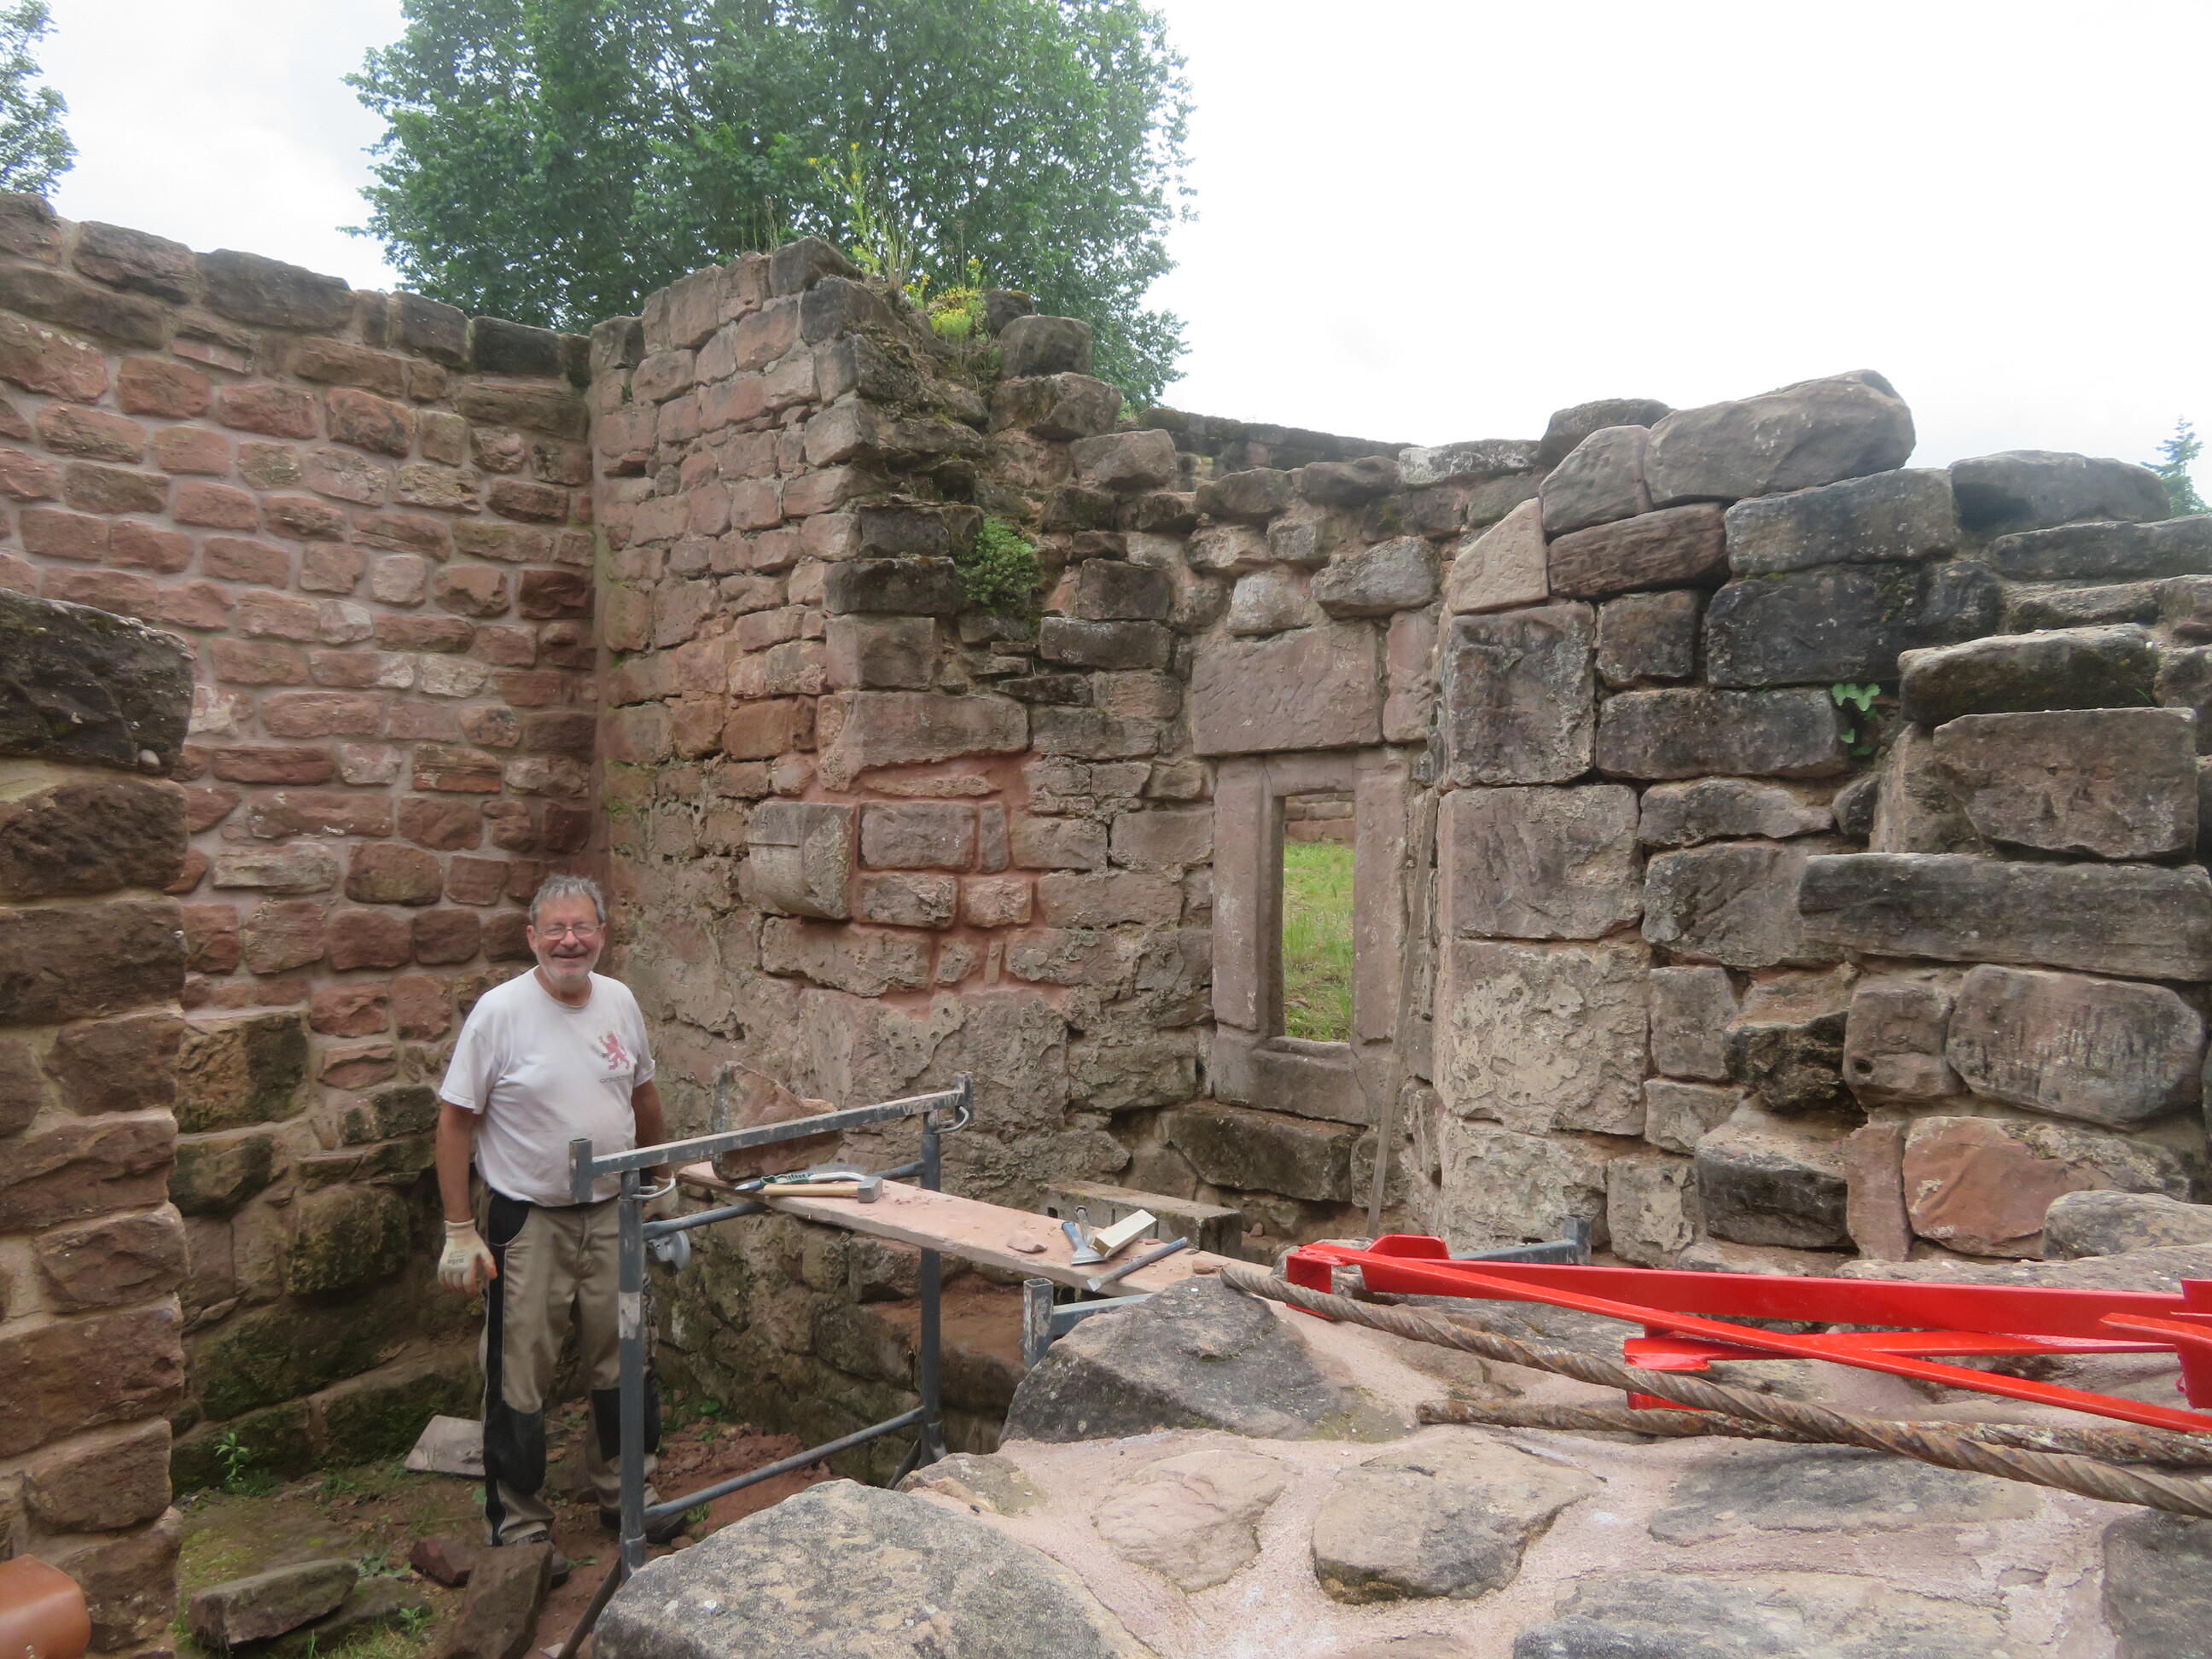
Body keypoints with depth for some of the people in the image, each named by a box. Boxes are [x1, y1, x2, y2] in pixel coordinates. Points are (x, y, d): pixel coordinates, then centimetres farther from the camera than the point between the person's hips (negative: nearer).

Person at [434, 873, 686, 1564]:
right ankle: (517, 1521, 24)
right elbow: (455, 1122, -11)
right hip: (527, 1223, -5)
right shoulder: (500, 1012, -14)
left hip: (613, 1215, 5)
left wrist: (663, 1179, 17)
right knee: (519, 1380, 6)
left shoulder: (620, 1002, 0)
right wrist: (460, 1231, -13)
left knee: (620, 1364, 17)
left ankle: (621, 1490, 36)